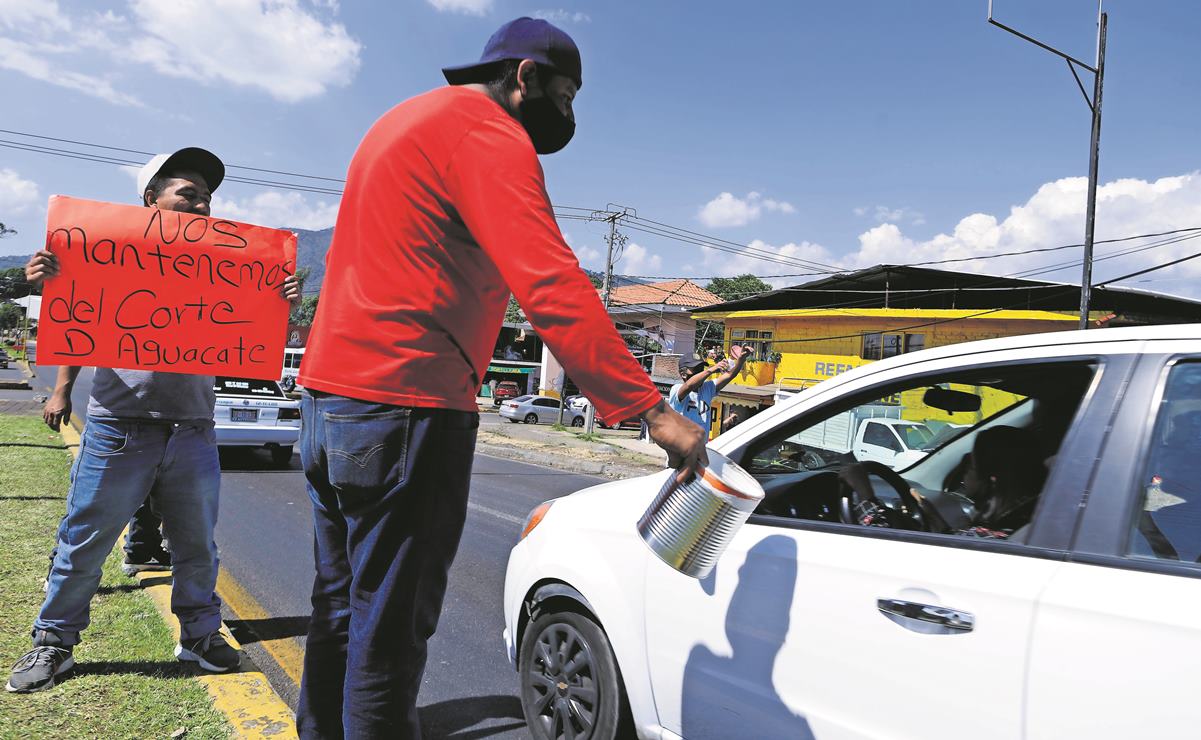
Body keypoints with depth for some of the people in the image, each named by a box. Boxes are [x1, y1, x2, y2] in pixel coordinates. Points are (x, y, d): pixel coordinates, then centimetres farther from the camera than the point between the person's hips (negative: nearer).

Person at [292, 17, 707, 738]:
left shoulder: (407, 122, 23)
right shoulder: (489, 136, -10)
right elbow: (551, 287, -23)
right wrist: (649, 408, -24)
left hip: (330, 394, 10)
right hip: (405, 407, -10)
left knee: (342, 607, 20)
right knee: (389, 630, -2)